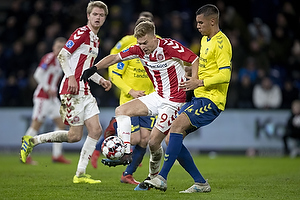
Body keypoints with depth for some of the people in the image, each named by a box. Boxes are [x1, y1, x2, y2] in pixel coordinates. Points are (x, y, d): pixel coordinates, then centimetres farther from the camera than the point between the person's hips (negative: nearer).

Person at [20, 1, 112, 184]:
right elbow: (63, 55, -15)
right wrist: (71, 77, -25)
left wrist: (100, 80, 13)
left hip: (85, 91, 9)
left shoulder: (95, 39, 18)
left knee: (96, 130, -2)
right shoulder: (82, 33, -10)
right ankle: (32, 141, 8)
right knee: (75, 136, -7)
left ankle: (80, 174, 3)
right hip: (72, 91, -9)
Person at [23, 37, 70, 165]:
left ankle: (57, 155, 7)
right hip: (42, 96, -9)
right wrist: (48, 89, -16)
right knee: (36, 124, -8)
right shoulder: (49, 58, -13)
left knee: (61, 124, 5)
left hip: (52, 97, 9)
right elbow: (38, 75, -19)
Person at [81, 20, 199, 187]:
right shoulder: (139, 49, -3)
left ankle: (154, 177, 13)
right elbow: (115, 58, 1)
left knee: (154, 141, -10)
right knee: (121, 111, -4)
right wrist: (94, 68, -11)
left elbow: (195, 60, -20)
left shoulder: (169, 46, -21)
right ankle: (126, 153, -11)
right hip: (157, 96, 7)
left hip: (174, 101, -7)